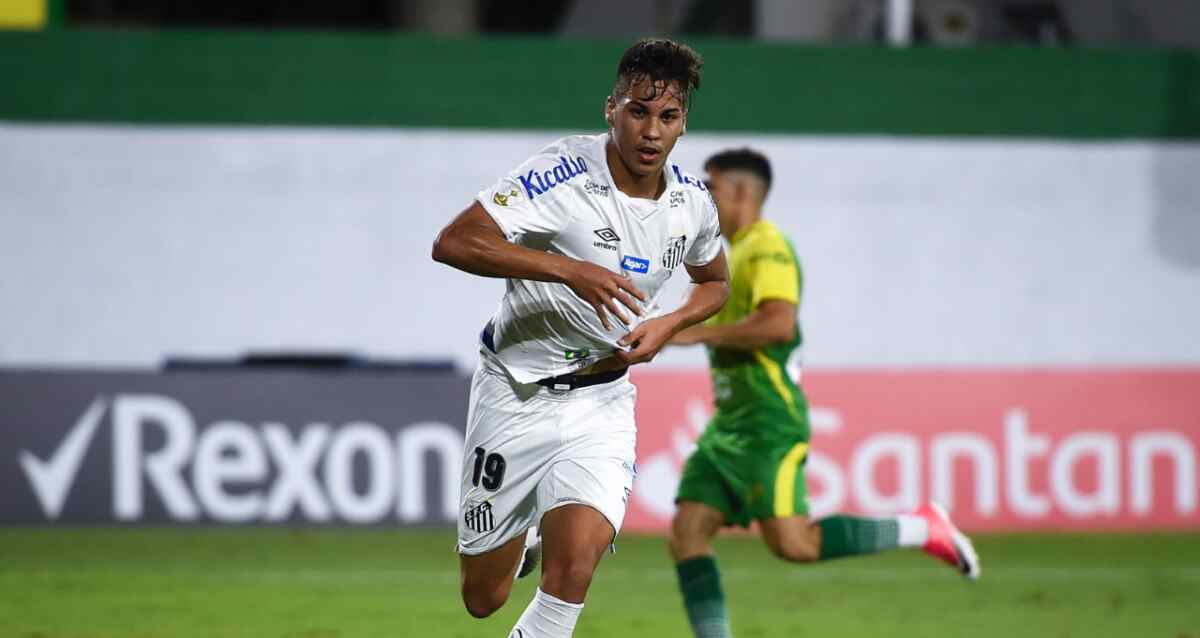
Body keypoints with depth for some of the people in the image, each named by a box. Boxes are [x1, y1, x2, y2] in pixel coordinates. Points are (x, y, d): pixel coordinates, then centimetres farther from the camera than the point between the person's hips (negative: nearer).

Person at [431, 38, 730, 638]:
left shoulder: (693, 201, -1)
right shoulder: (562, 173, -19)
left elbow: (714, 281, 20)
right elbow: (454, 242, -28)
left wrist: (667, 324, -2)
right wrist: (569, 270, -34)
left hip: (601, 402, 2)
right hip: (516, 391, -2)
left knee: (574, 562, -24)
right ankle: (526, 533, 45)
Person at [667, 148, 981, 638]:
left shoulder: (766, 247, -12)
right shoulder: (732, 252, 18)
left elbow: (778, 323, -27)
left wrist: (697, 332, -24)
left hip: (769, 422, -10)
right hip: (731, 420, 10)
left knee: (790, 542, -16)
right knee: (687, 532, -2)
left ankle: (922, 529, -1)